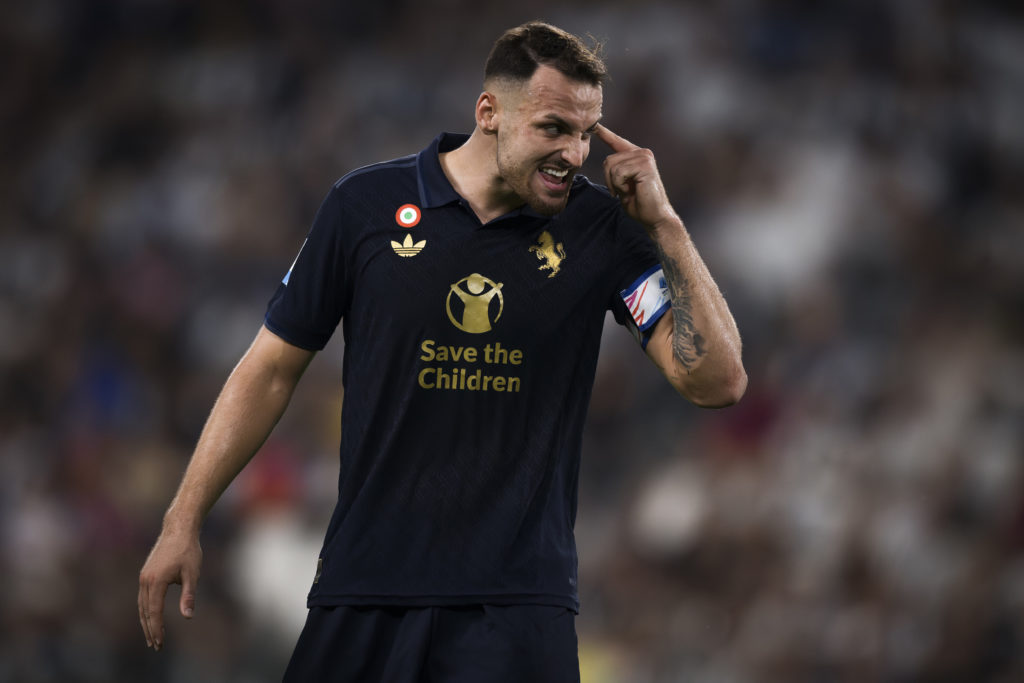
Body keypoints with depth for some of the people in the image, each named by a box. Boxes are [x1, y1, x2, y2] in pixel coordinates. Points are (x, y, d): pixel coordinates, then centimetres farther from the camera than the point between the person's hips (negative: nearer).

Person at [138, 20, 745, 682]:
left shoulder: (601, 227, 0)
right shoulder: (366, 204, -1)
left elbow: (718, 381, -5)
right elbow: (273, 368, 6)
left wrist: (664, 224, -11)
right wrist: (184, 522, 4)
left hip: (518, 598, -1)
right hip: (363, 592, 1)